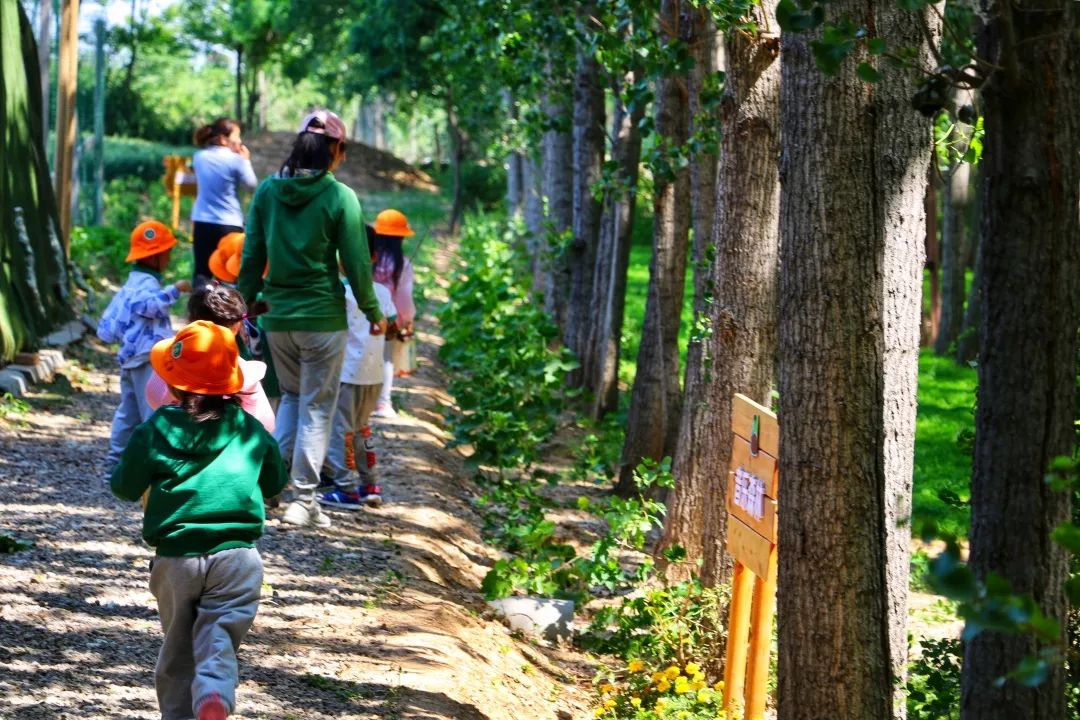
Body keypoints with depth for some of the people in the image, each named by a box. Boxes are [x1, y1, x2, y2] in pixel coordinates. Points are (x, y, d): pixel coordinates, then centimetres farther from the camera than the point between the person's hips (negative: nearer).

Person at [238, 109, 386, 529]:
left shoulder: (268, 191, -1)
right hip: (323, 317, -4)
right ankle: (302, 500, 4)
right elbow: (356, 263, -7)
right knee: (317, 407, 6)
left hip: (277, 317, 4)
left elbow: (252, 257, 4)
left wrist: (244, 301, 17)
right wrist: (374, 312, 7)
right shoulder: (340, 198, -11)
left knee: (292, 396, 24)